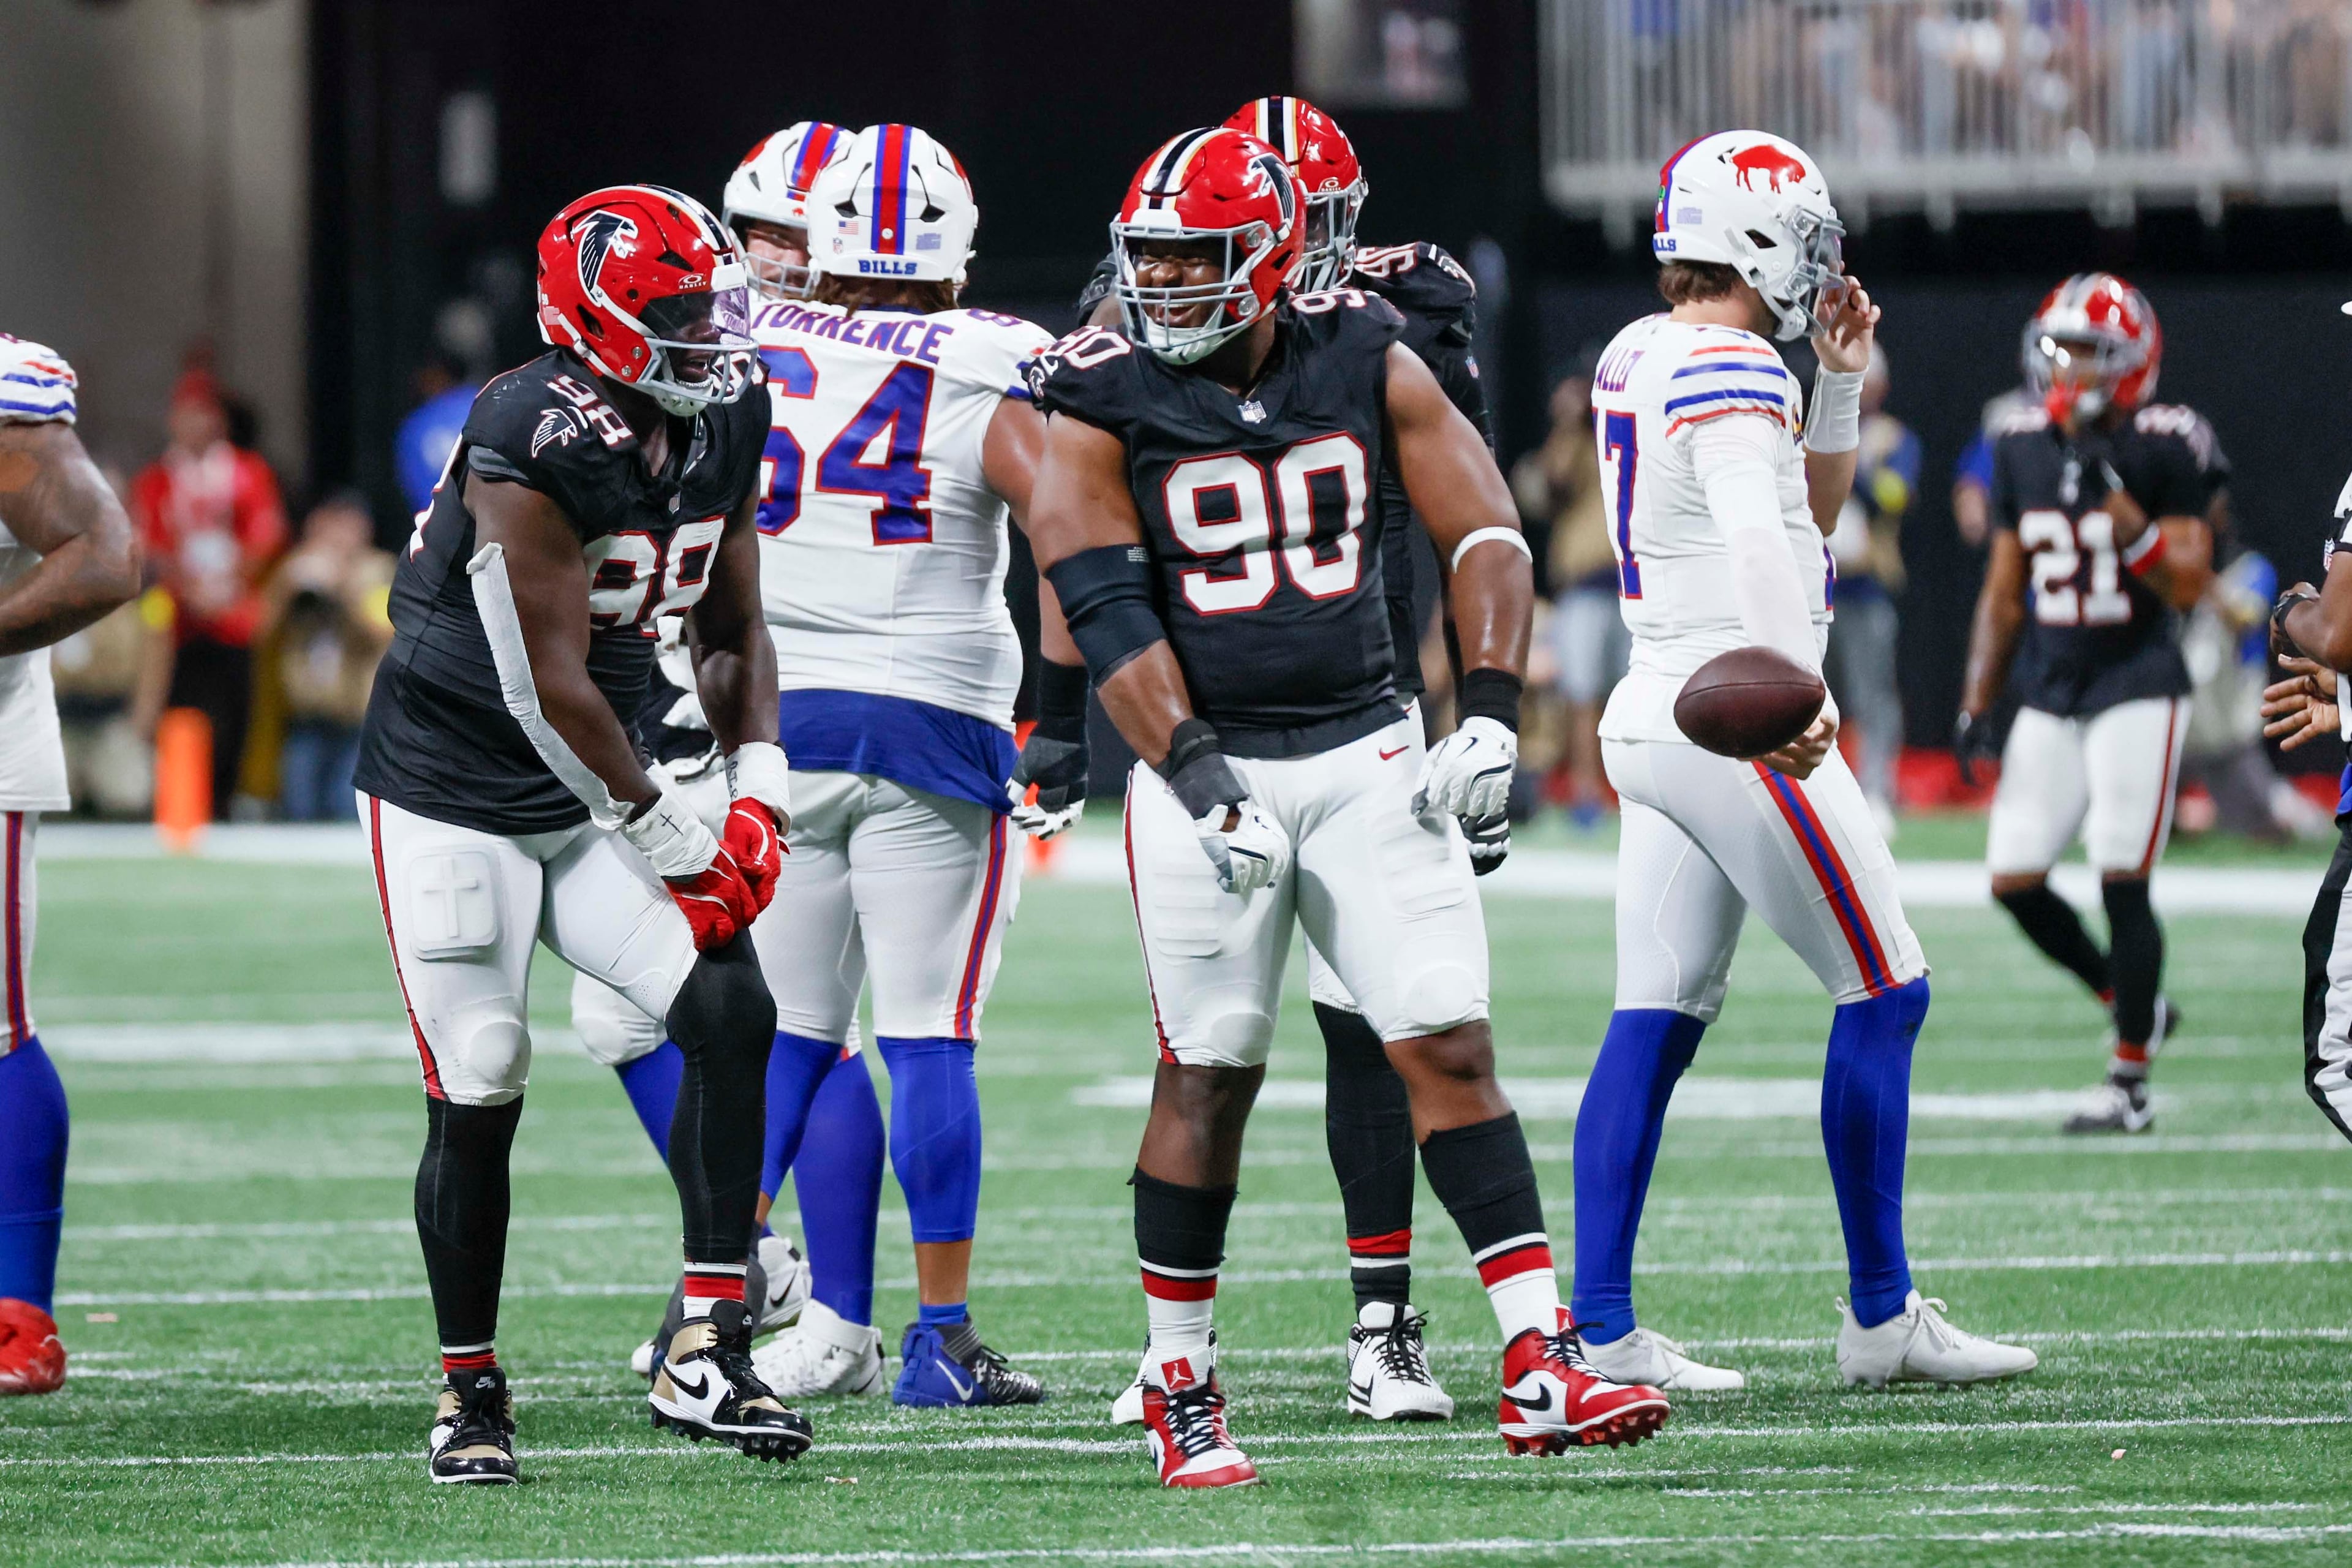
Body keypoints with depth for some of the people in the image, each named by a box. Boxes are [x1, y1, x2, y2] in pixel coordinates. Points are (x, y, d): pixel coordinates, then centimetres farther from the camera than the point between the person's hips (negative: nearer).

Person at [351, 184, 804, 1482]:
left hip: (592, 789, 7)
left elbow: (731, 632, 11)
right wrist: (674, 847, -17)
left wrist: (757, 796, -4)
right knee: (477, 1097, -4)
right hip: (454, 794, -7)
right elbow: (551, 685, -23)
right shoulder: (532, 444, -25)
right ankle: (470, 1392, 13)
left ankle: (707, 1356, -7)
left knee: (731, 1011, -11)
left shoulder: (723, 422, 0)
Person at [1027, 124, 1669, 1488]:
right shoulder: (1105, 403, -5)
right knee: (1208, 1079, 0)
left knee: (1450, 1050, -5)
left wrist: (1491, 718, -9)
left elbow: (1485, 538, 3)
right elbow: (1111, 619, -11)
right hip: (1205, 762, -2)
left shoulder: (1367, 364, 2)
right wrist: (1202, 786, -20)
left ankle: (1543, 1367, -6)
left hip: (1367, 751, 2)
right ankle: (1183, 1391, 12)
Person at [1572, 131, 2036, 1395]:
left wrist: (1841, 381, 16)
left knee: (1654, 1024, 6)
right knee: (1885, 995, 1)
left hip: (1649, 720, 9)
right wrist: (1796, 693, -46)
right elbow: (1755, 536, -33)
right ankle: (1881, 1317, 6)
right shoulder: (1730, 373, -14)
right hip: (1734, 729, -9)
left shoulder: (1637, 357, 15)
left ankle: (1602, 1328, 2)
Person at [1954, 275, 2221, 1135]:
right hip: (2050, 694, 6)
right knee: (2015, 879, 0)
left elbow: (2188, 585, -13)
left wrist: (2119, 502, -24)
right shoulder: (2023, 450, 7)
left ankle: (2129, 1083, 1)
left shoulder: (2163, 450, -9)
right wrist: (1977, 704, 10)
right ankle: (2135, 1004, 23)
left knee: (2122, 882, -9)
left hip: (2138, 687, -6)